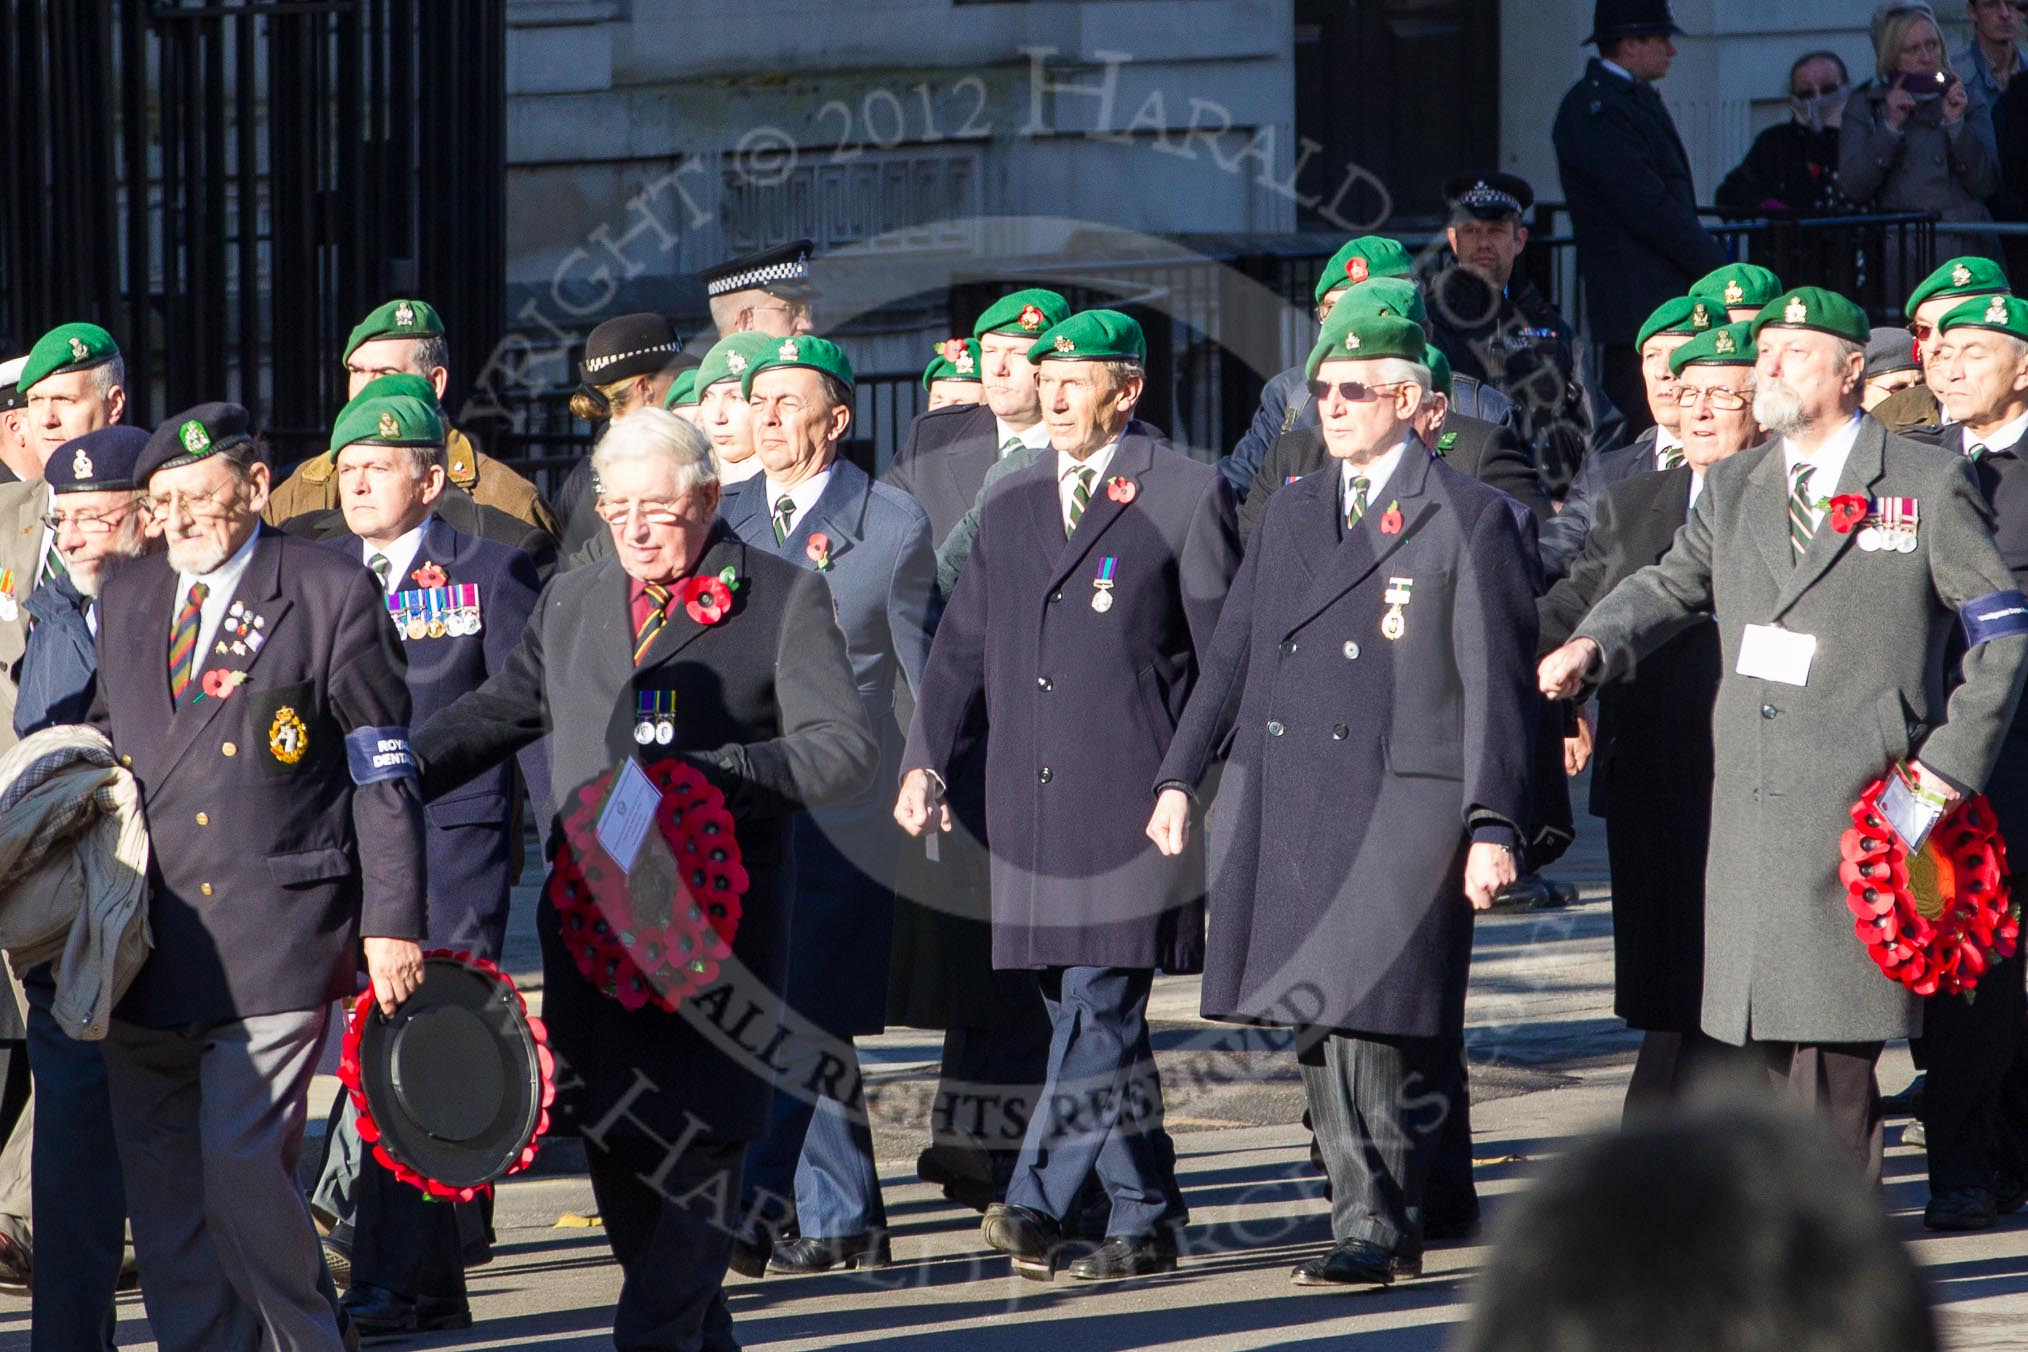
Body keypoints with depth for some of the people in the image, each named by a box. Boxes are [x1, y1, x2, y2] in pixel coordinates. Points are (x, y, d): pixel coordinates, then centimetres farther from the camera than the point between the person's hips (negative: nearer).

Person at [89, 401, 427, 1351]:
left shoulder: (332, 595, 0)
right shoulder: (126, 599, 15)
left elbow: (384, 776, 0)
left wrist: (392, 923, -5)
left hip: (274, 931, -5)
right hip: (150, 943, 5)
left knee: (241, 1162, -14)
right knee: (161, 1182, 4)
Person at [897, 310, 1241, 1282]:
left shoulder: (1187, 497, 0)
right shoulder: (1010, 505, 16)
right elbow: (962, 645, 17)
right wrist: (925, 761, 5)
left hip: (1133, 797, -6)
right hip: (1033, 801, 6)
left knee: (1100, 1007, -12)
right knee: (1090, 1017, 8)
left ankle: (1037, 1204, -12)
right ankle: (1144, 1221, 14)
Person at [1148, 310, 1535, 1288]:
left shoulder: (1469, 520, 0)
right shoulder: (1291, 514, 18)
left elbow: (1497, 687, -4)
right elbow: (1230, 656, 20)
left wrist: (1493, 828, -11)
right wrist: (1180, 776, 12)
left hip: (1402, 807, -6)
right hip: (1284, 805, 6)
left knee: (1377, 1021, -9)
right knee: (1317, 1022, 5)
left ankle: (1377, 1232, 0)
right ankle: (1379, 1222, 12)